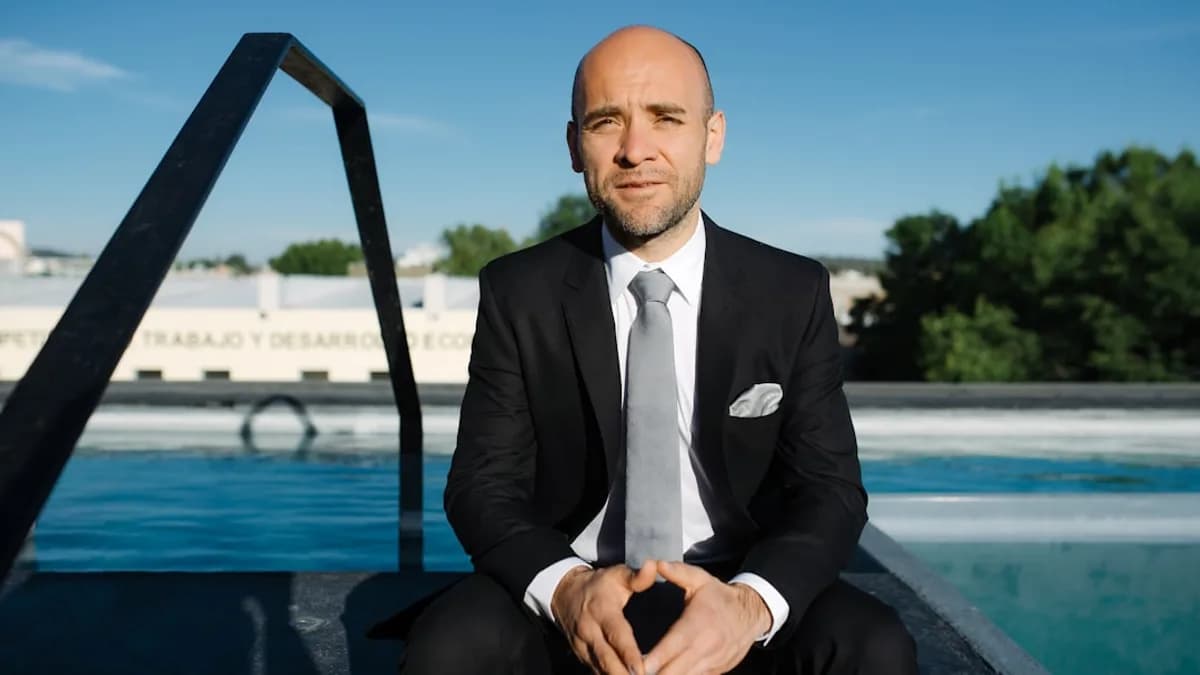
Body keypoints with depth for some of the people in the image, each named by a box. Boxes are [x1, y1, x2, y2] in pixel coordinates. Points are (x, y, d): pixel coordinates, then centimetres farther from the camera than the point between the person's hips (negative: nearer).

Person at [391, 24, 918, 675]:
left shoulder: (793, 292, -4)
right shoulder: (519, 293, -5)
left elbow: (830, 491, -6)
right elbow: (484, 486, -6)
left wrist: (750, 602, -27)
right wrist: (565, 586, -27)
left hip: (733, 591, 1)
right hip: (571, 597, 0)